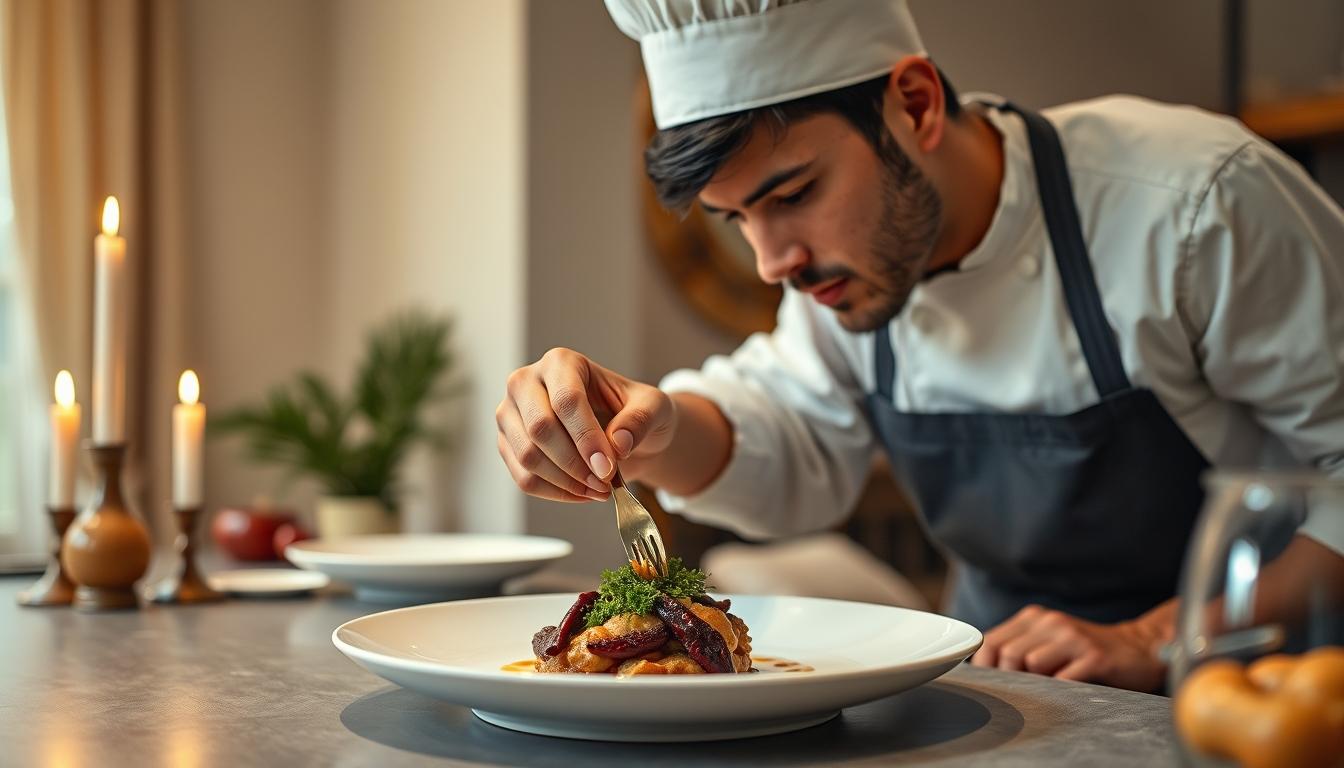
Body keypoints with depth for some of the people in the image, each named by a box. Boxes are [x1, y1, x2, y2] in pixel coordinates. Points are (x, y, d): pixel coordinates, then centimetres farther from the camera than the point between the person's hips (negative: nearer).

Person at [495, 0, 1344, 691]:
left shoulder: (1194, 203, -21)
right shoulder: (850, 246, -3)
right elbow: (800, 448, 3)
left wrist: (1152, 642, -21)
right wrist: (660, 435, -18)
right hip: (1009, 676, 3)